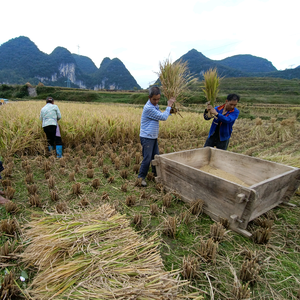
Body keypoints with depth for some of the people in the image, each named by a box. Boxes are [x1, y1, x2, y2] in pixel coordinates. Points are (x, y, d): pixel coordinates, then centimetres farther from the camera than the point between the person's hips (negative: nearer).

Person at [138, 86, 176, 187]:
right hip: (147, 138, -9)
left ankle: (156, 174, 31)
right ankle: (141, 178, 10)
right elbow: (163, 117, -18)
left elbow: (162, 115, 16)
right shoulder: (149, 108, -21)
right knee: (147, 159, -4)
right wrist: (169, 106, -6)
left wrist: (170, 111, 2)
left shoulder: (155, 106, 10)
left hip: (153, 137, 9)